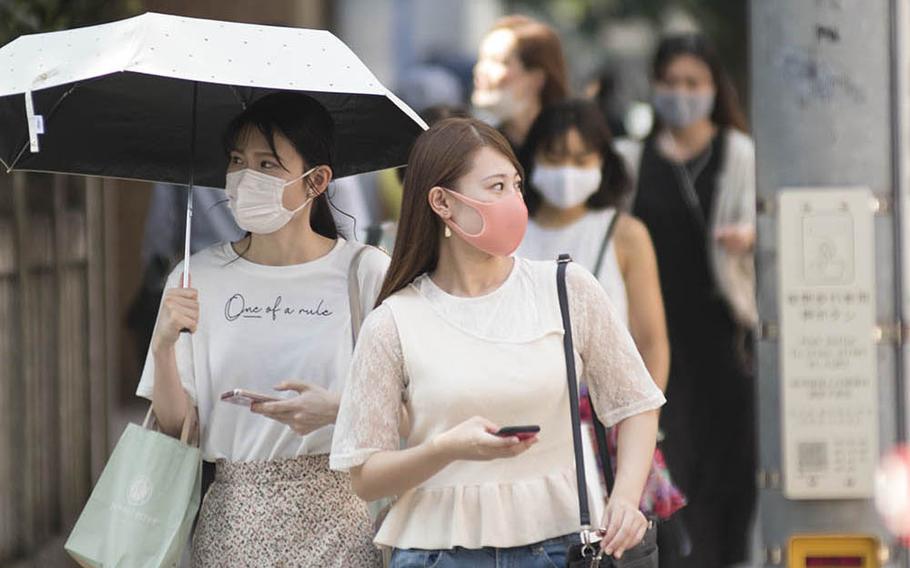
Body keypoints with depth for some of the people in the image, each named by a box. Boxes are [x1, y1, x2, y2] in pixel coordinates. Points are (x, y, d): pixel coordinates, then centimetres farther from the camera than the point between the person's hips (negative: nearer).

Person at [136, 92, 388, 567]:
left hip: (332, 516, -2)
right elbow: (173, 425, 3)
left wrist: (337, 409, -19)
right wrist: (164, 346, -13)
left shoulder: (364, 272, -2)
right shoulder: (198, 279, 5)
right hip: (233, 519, 2)